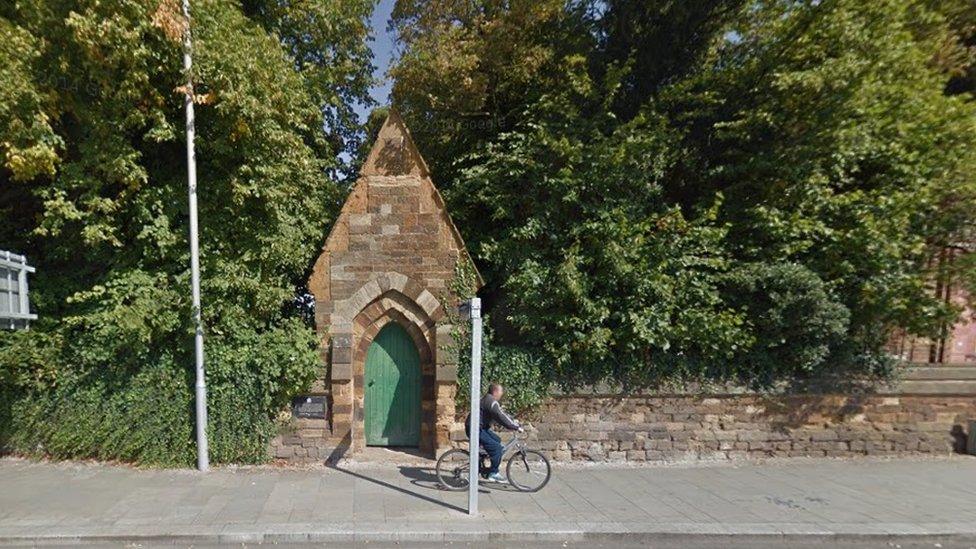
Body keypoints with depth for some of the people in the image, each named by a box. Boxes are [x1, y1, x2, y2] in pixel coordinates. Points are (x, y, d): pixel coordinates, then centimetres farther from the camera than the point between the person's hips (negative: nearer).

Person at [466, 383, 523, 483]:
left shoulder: (490, 400, 15)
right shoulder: (491, 402, -19)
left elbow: (502, 414, 21)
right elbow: (501, 417, -25)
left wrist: (514, 421, 13)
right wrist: (517, 427, -22)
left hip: (480, 428, 11)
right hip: (475, 429, -11)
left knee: (497, 440, 16)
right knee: (496, 447, -12)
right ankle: (493, 473, 0)